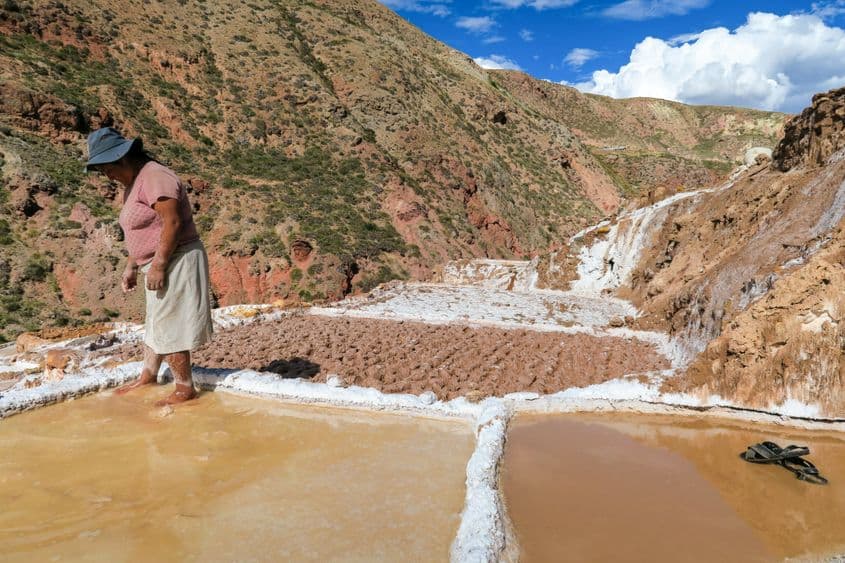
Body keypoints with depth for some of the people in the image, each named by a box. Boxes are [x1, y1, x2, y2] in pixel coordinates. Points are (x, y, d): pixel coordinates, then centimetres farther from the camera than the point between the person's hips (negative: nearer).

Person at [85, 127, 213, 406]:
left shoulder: (155, 177, -17)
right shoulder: (133, 183, 15)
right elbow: (140, 232, 18)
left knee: (168, 326, -5)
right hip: (159, 264, 10)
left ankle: (185, 389, 6)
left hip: (177, 261, -10)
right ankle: (147, 375, 34)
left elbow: (173, 223, -24)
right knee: (154, 322, 19)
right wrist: (131, 266, 16)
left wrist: (158, 265, -24)